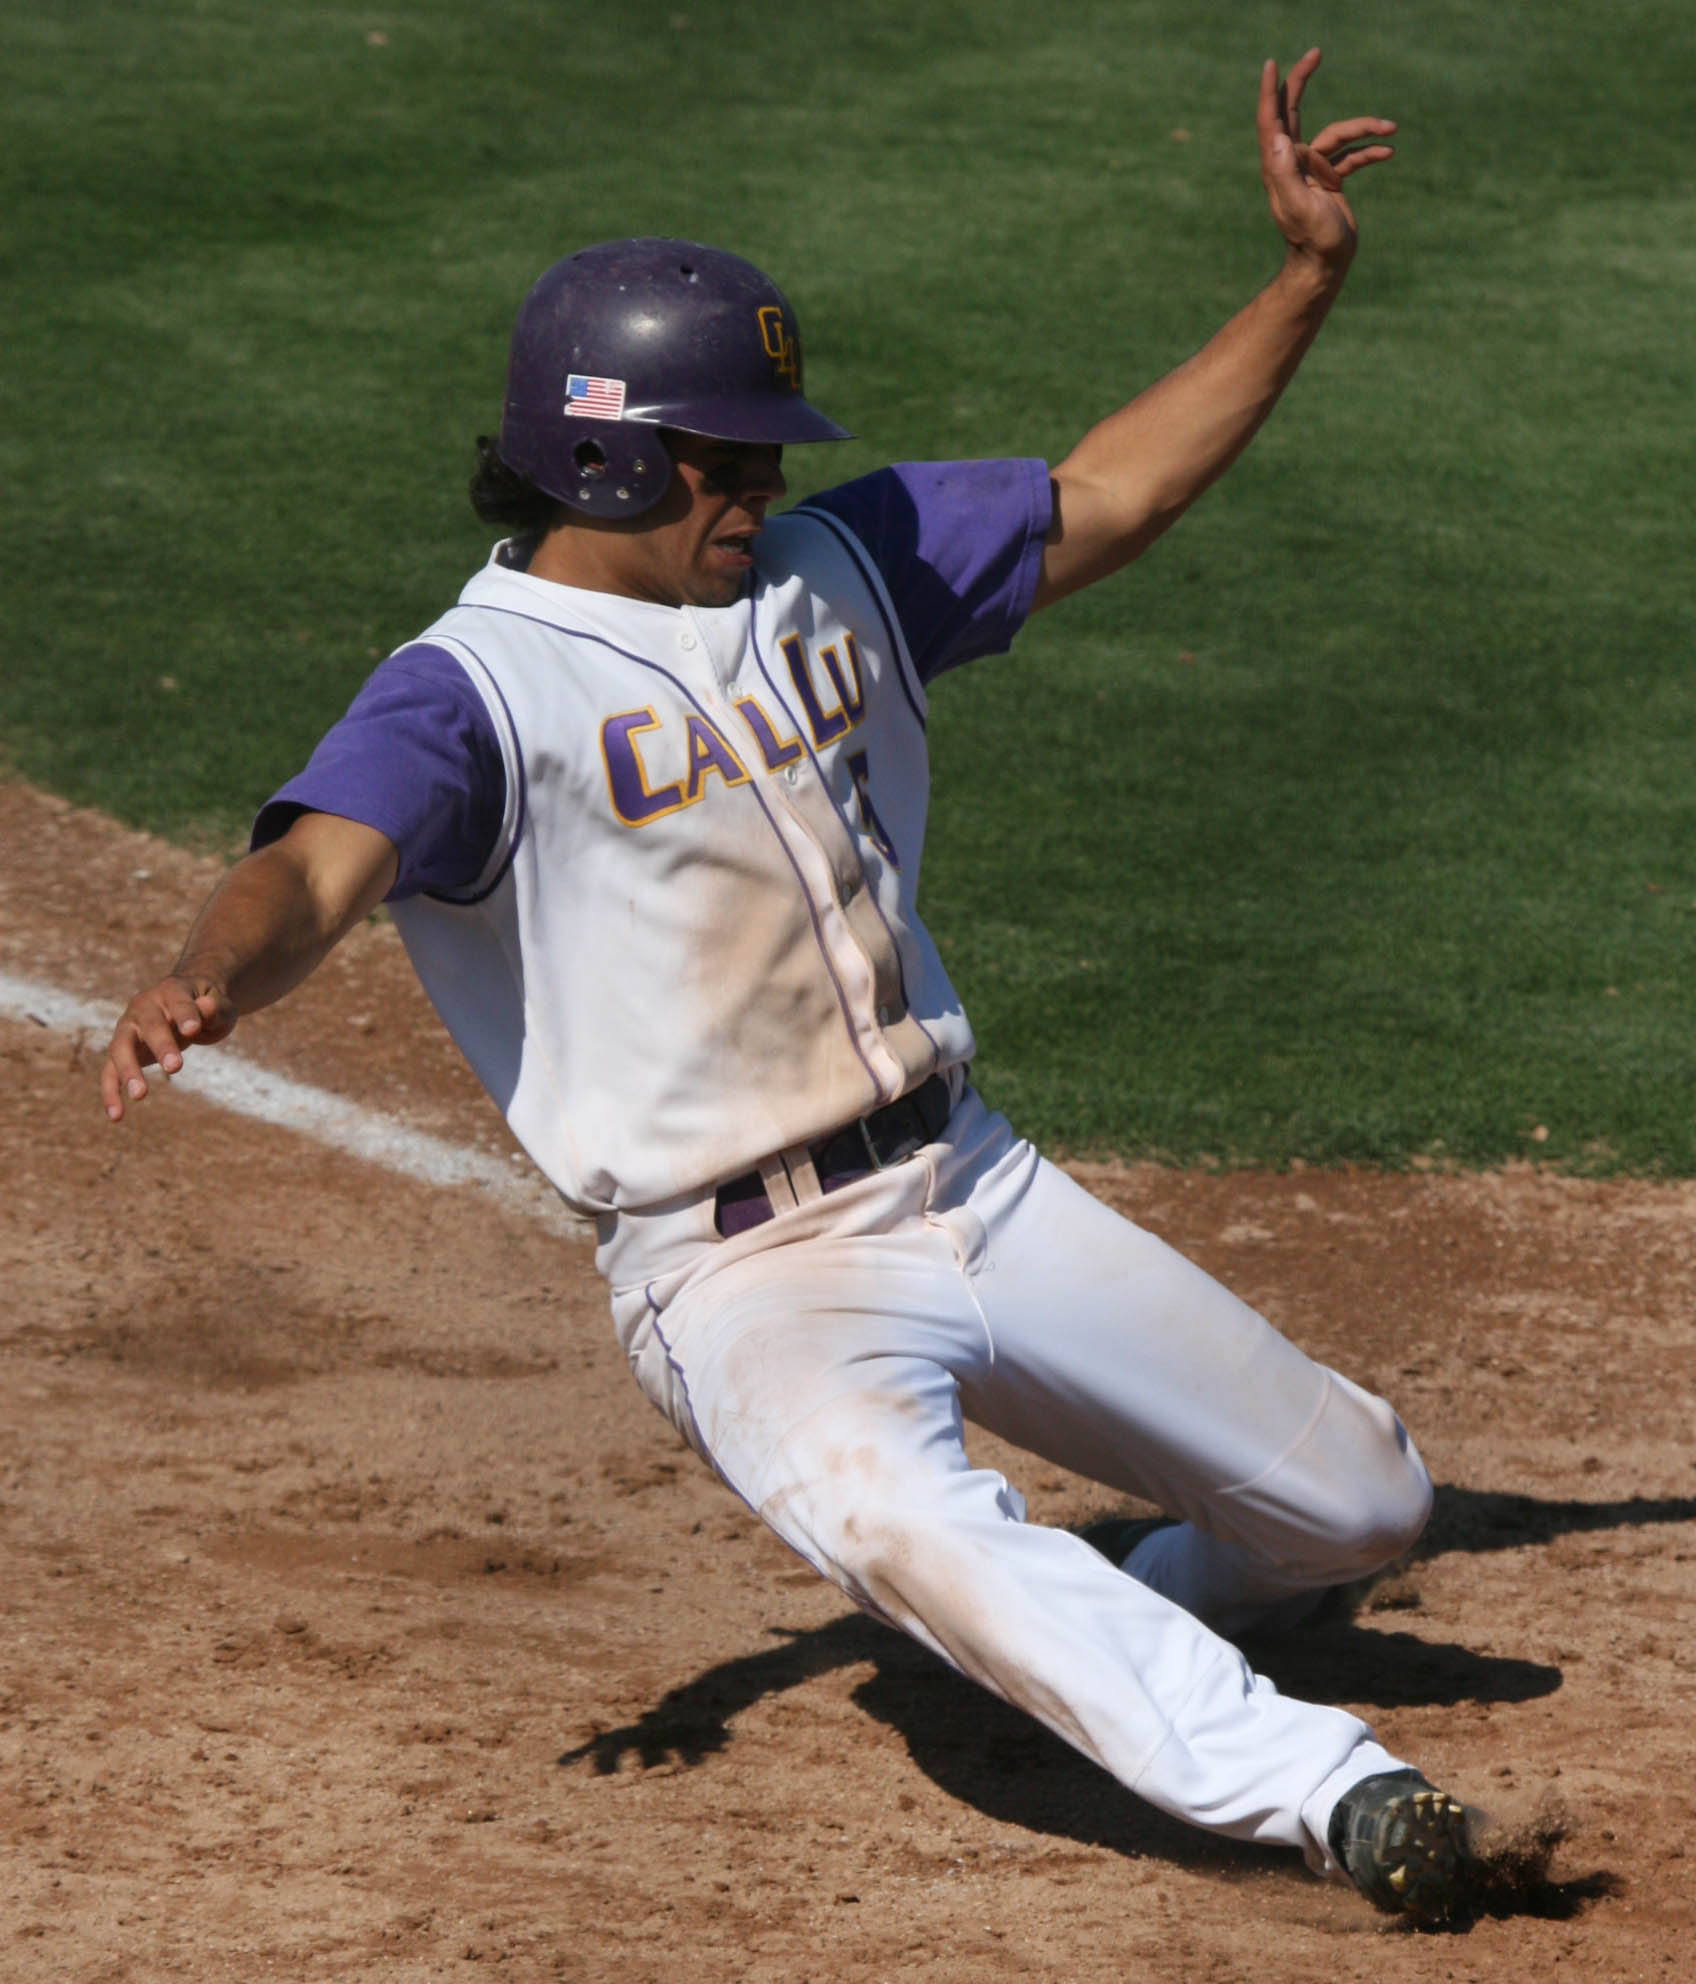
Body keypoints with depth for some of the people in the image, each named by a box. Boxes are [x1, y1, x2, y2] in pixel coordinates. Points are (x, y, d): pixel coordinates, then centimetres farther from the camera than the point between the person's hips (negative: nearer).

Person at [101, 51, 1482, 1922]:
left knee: (1359, 1502, 11)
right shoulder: (472, 690, -12)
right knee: (898, 1520, -40)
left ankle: (1112, 1645, 38)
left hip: (974, 1189, 7)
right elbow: (314, 870, -28)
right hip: (744, 1274, -7)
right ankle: (1309, 1786, -40)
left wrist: (1309, 272, 4)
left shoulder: (830, 567, 9)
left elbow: (1103, 499, 12)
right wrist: (205, 980, -51)